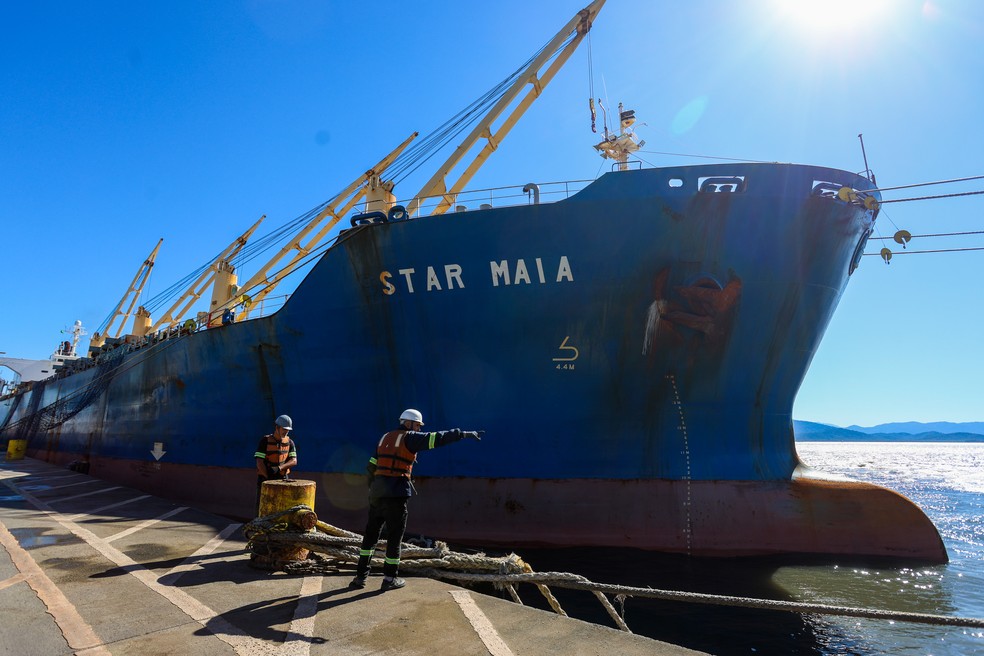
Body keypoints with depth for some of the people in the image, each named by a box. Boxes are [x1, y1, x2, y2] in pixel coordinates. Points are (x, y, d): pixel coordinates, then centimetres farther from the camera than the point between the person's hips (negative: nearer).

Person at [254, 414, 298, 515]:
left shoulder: (289, 442, 4)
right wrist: (268, 477, -15)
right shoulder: (265, 440, -7)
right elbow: (259, 462, -12)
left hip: (282, 479, 3)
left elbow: (294, 461, -5)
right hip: (265, 479, -3)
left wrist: (279, 468, -21)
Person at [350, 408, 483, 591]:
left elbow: (371, 466, 17)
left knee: (371, 534, 15)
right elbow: (436, 438, -13)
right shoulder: (409, 438, -4)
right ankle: (390, 579, 13)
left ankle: (361, 576, 19)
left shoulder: (385, 438, 17)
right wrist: (464, 434, -13)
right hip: (396, 494, -7)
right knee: (395, 535, 5)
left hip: (377, 492, 7)